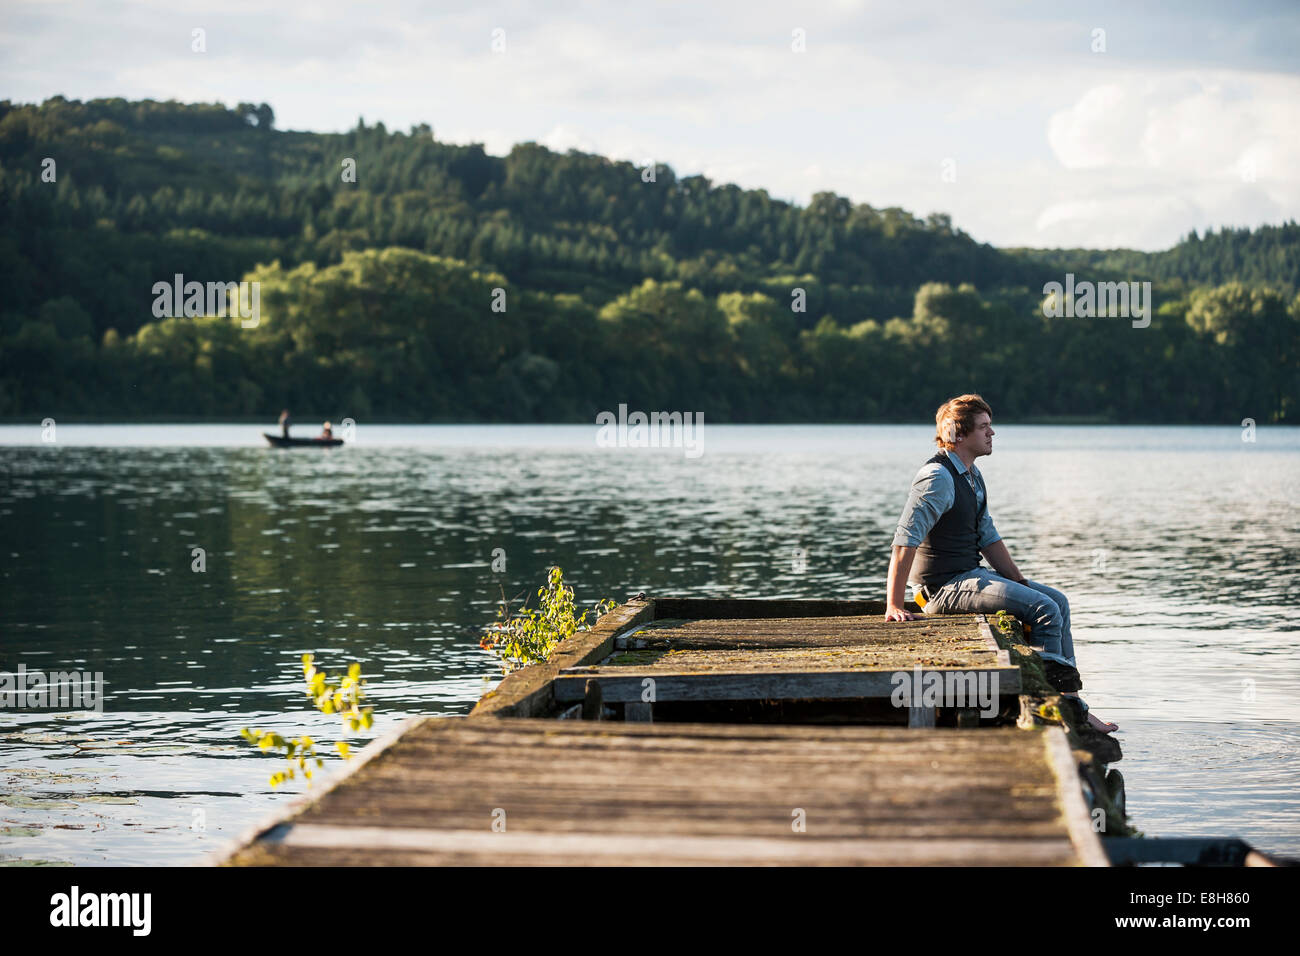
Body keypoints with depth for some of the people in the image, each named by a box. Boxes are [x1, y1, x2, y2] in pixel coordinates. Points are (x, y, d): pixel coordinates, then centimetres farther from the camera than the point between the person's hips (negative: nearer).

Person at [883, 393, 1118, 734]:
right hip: (945, 586, -10)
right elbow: (905, 541, -24)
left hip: (972, 575, 10)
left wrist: (1021, 584, 11)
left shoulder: (972, 477, 15)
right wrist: (894, 606, -28)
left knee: (1057, 601, 7)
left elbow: (988, 537, 21)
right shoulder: (938, 477, -17)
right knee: (1044, 609, -17)